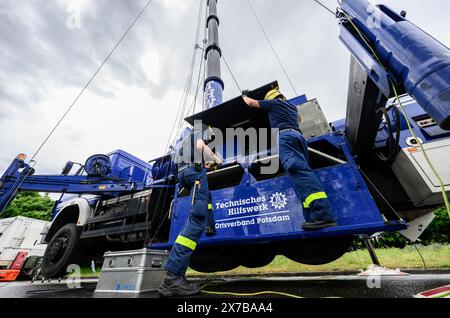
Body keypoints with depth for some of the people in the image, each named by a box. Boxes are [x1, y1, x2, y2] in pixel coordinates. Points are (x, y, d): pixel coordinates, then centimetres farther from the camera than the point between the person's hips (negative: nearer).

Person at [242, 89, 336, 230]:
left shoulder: (274, 102, 19)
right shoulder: (293, 106, 37)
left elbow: (250, 103, 24)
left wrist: (244, 95, 48)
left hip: (285, 136, -8)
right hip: (299, 136, 8)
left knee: (298, 170, -26)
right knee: (303, 170, -5)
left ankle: (323, 215, -41)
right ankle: (314, 217, -18)